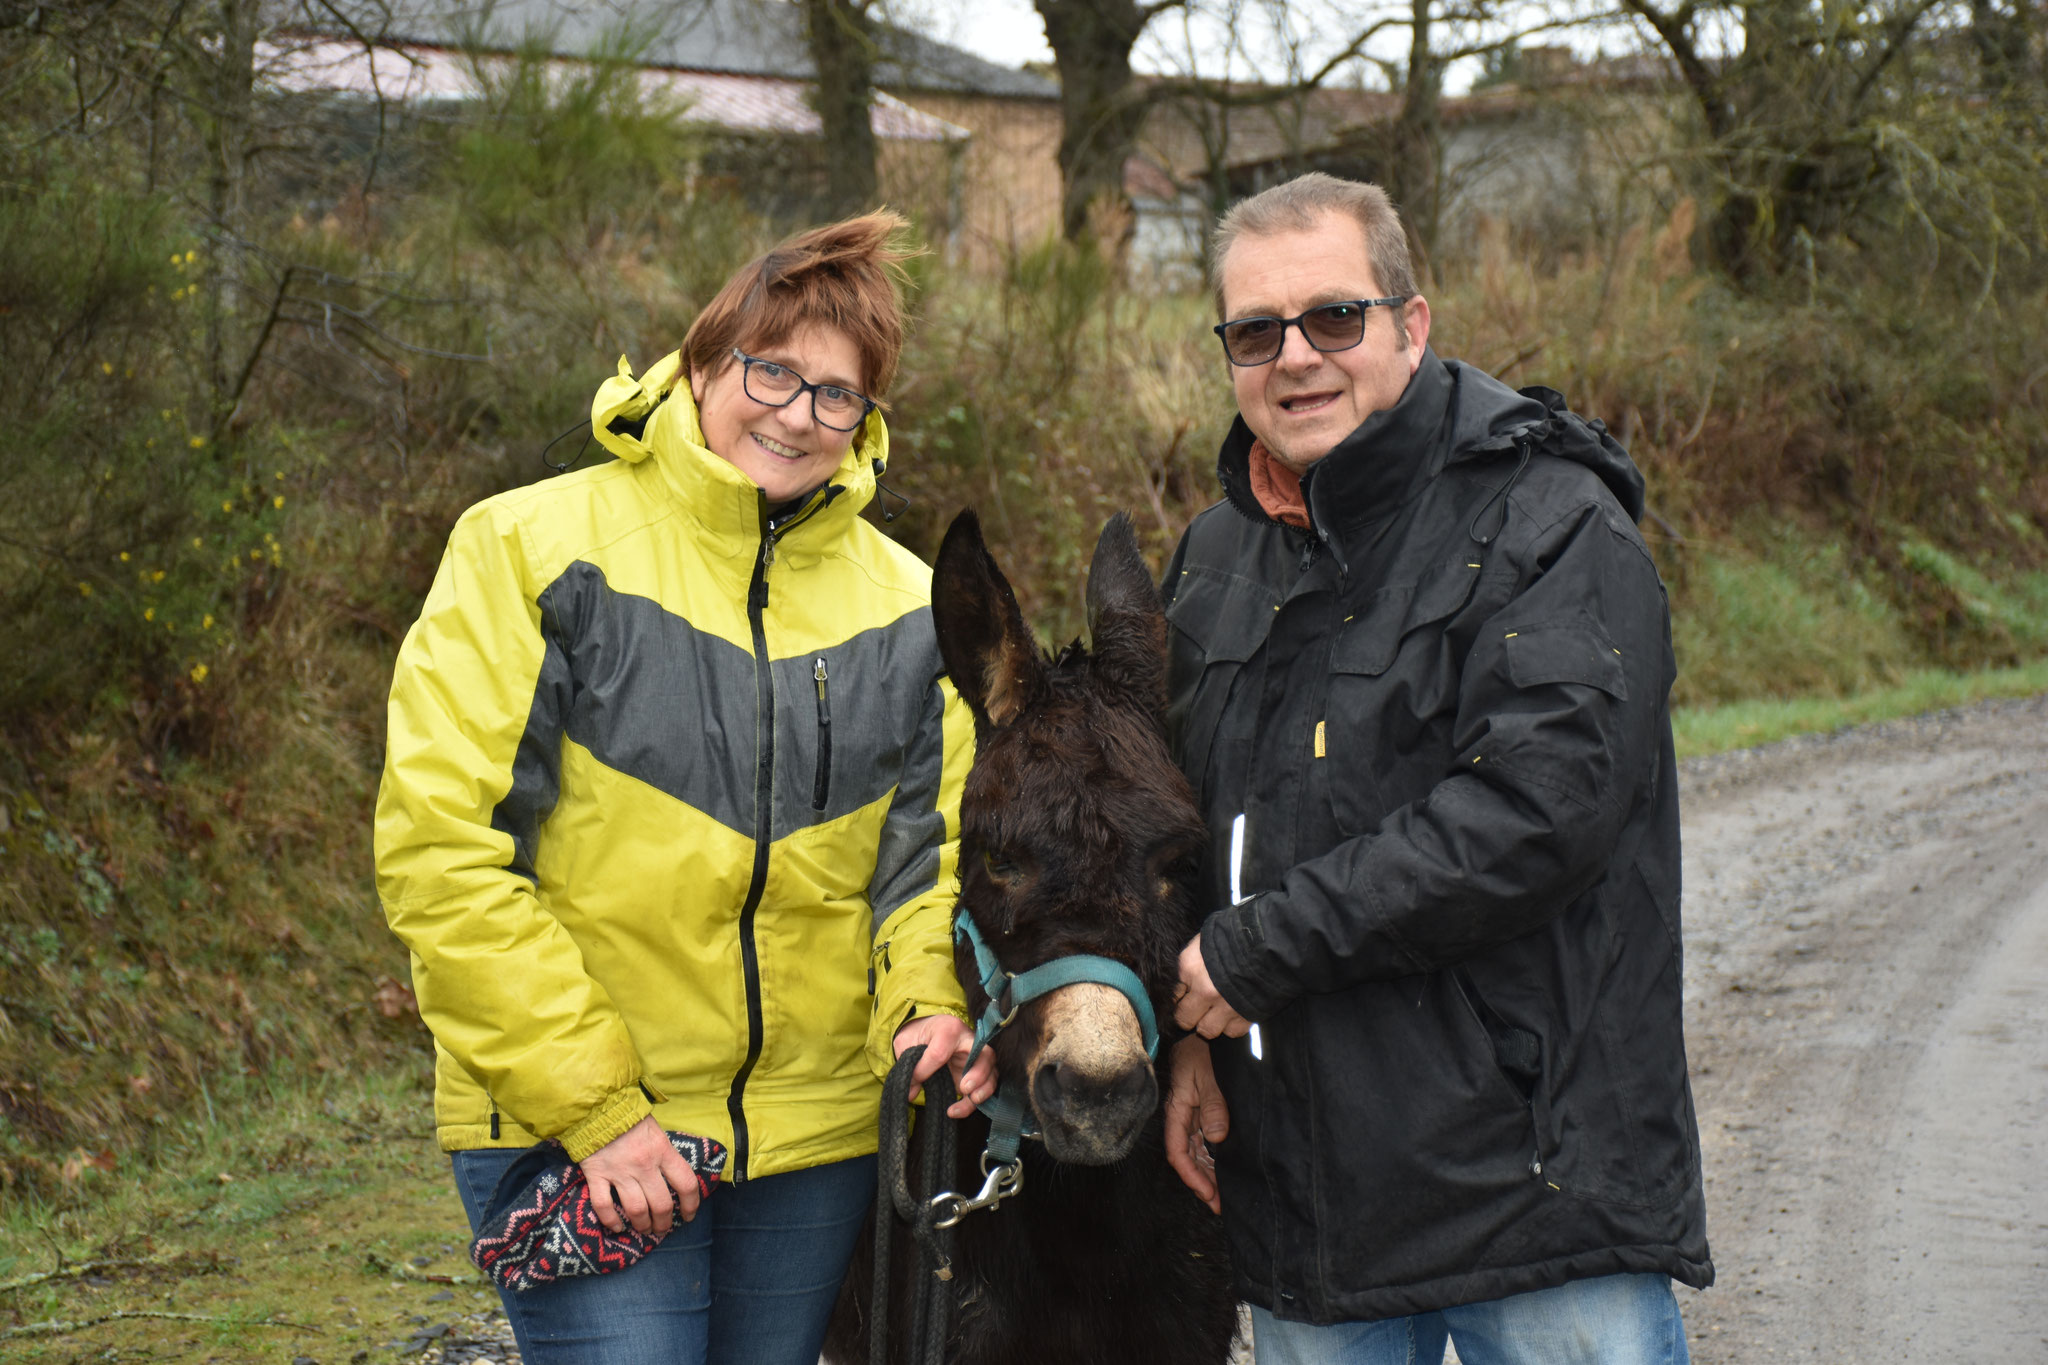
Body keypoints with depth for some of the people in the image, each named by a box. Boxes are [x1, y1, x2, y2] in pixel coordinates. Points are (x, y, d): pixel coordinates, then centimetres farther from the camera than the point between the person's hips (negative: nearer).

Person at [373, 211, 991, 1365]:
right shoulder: (533, 548, -7)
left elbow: (930, 845, 12)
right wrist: (590, 1104, -15)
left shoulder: (905, 601, 7)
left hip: (817, 1132, 5)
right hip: (559, 1133, -4)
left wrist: (927, 1005, -11)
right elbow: (440, 851, -12)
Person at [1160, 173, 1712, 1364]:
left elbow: (1539, 806, -22)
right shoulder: (1215, 560, 13)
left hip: (1537, 1169, -6)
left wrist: (1262, 952, -18)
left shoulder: (1550, 525, -10)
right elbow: (1178, 824, 22)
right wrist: (1191, 1032, 5)